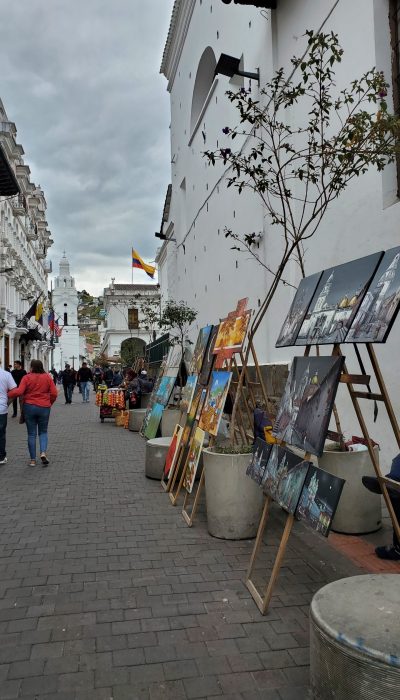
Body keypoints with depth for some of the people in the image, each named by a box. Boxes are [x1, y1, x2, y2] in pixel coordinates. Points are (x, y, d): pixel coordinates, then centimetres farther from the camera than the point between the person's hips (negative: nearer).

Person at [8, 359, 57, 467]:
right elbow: (54, 393, -2)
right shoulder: (48, 377, 0)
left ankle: (33, 460, 11)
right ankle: (43, 452, -6)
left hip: (29, 407, -1)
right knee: (43, 432, 16)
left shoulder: (26, 377, -8)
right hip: (44, 408, 1)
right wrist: (49, 403, 14)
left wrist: (8, 395, -3)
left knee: (31, 434, 8)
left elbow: (19, 391, -18)